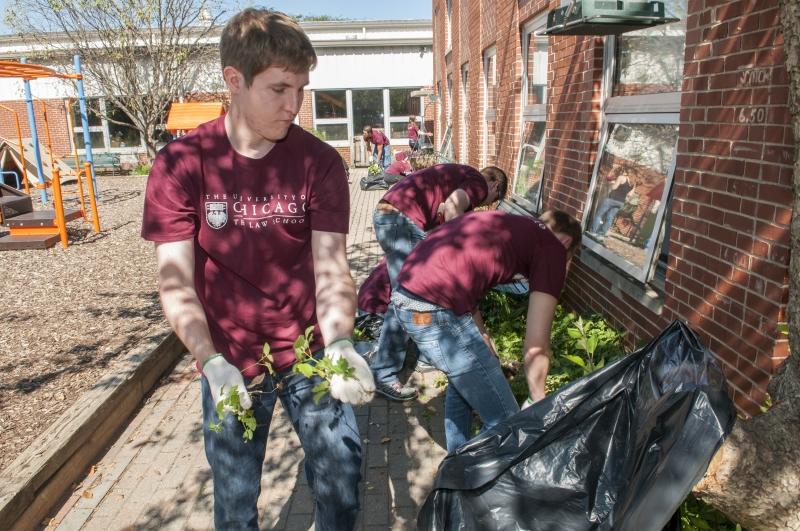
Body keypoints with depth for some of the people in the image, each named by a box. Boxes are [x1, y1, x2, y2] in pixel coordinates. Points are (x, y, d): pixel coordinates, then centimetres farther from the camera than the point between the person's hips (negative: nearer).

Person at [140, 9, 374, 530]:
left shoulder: (320, 162, -10)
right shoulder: (182, 164, -12)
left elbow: (331, 268, -14)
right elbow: (176, 283, -12)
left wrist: (340, 345, -32)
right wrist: (212, 364, -27)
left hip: (310, 350, 1)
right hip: (231, 362, 0)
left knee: (342, 472, 12)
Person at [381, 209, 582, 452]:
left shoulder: (504, 224, 26)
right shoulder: (552, 248, 4)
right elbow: (535, 345, -1)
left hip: (402, 295, 10)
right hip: (434, 312, -10)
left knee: (464, 376, 32)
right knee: (504, 420, 5)